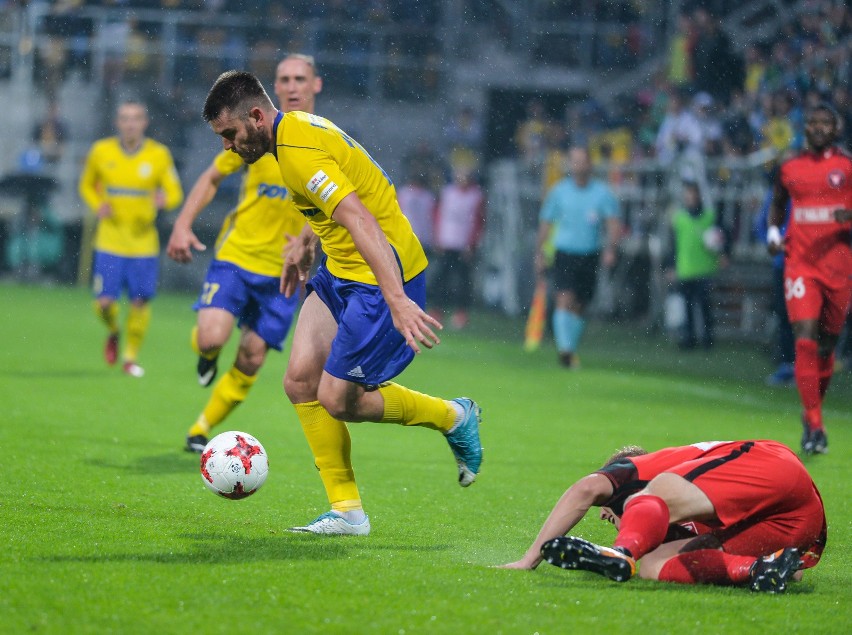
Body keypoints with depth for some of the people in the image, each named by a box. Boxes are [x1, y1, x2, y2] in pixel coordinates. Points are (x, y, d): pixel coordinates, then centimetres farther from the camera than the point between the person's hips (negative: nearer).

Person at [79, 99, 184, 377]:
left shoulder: (159, 155, -2)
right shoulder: (101, 151, 0)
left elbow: (175, 193, 4)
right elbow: (87, 185, 16)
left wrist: (164, 199, -20)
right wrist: (97, 206, -4)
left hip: (143, 241, 0)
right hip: (110, 240, 0)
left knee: (140, 302, 1)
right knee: (104, 302, -7)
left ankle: (131, 356, 20)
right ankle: (113, 332, 27)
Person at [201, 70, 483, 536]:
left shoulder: (299, 152, -24)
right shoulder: (297, 128, 8)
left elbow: (363, 224, -33)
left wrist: (397, 299, -39)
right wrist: (306, 241, 28)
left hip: (383, 274, -10)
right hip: (341, 270, 10)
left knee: (337, 400, -6)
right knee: (301, 381, 0)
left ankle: (454, 417, 16)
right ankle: (347, 511, 6)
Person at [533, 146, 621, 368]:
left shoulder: (603, 192, 0)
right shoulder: (559, 191, 2)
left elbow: (613, 223, -6)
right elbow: (545, 223, 9)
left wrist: (610, 248, -22)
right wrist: (540, 252, 5)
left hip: (590, 256, 1)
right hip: (564, 255, -1)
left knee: (579, 306, 8)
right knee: (565, 299, -18)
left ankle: (572, 350, 23)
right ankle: (564, 348, -24)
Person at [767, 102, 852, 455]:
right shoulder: (789, 168, 8)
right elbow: (777, 204, 23)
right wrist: (773, 233, 5)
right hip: (799, 263, 0)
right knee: (805, 340, -14)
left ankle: (814, 408, 31)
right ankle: (814, 424, -14)